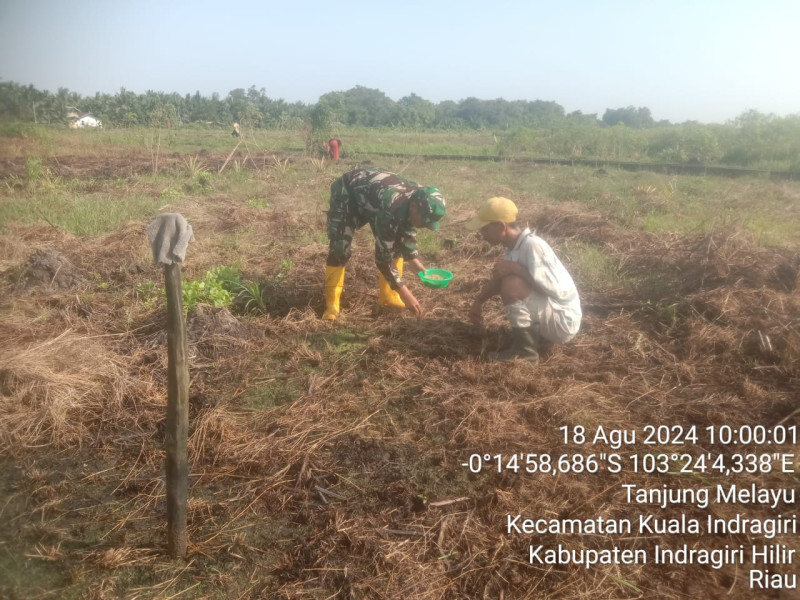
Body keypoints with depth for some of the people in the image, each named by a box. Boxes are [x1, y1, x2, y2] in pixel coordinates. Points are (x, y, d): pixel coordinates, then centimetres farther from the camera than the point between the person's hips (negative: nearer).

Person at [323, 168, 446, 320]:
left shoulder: (418, 199, -19)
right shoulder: (391, 209, -42)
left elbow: (407, 236, -2)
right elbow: (383, 256, -36)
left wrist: (418, 266, -13)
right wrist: (405, 294, -34)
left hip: (371, 191, 7)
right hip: (346, 192, -7)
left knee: (395, 243, -1)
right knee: (340, 247, -18)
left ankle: (388, 296, 8)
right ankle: (332, 304, -7)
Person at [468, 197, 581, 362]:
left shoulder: (532, 245, -24)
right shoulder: (514, 246, 3)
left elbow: (557, 290, -31)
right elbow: (499, 276, 19)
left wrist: (515, 268, -27)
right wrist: (479, 300, 6)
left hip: (563, 321, -9)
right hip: (549, 317, 9)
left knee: (511, 284, -27)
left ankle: (524, 349, -12)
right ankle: (537, 333, 12)